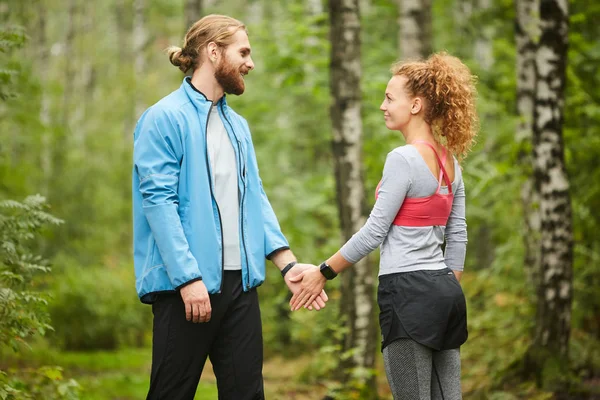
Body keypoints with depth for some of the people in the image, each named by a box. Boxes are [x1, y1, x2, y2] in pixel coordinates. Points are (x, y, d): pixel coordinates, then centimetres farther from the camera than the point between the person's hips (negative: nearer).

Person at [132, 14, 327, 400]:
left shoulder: (237, 125, 17)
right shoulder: (166, 118, -7)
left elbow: (255, 197, 16)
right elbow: (158, 200, -14)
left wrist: (288, 263, 4)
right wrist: (188, 277, -21)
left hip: (241, 281, 7)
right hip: (187, 283, -7)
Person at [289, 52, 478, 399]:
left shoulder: (404, 159, -12)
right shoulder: (449, 160, 12)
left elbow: (374, 232, -11)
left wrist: (323, 273, -2)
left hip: (408, 292, -8)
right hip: (446, 292, 8)